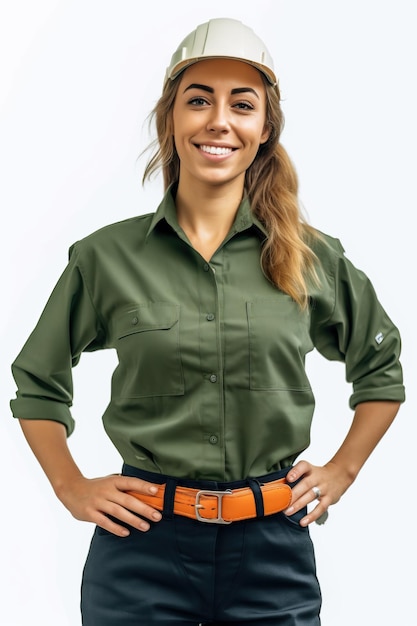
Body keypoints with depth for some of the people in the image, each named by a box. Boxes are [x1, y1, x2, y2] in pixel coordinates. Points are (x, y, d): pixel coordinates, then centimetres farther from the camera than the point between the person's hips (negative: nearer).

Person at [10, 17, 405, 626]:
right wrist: (72, 489, 5)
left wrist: (341, 472, 9)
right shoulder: (106, 257, -2)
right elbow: (37, 381, 11)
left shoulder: (313, 258, 1)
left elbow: (382, 369, 16)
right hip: (143, 547, -1)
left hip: (273, 550, 1)